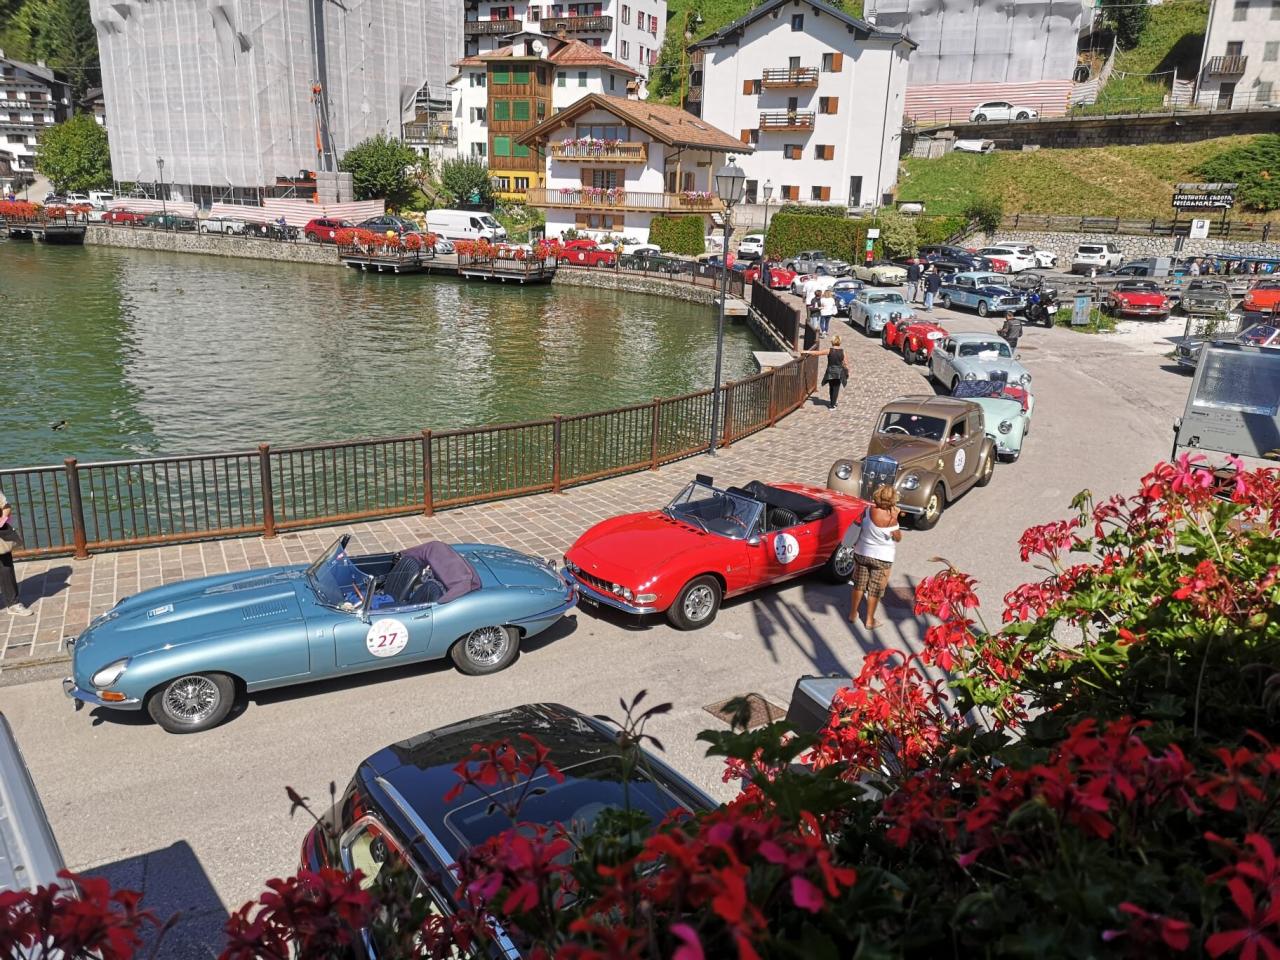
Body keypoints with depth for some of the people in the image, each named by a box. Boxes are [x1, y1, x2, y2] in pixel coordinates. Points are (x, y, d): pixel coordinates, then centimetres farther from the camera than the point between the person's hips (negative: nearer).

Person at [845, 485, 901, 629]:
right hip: (882, 558, -3)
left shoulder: (868, 510, -16)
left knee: (859, 585, 20)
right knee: (875, 590, 12)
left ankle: (853, 614, 32)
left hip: (861, 553, 3)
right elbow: (898, 538, -8)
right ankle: (869, 620, 23)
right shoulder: (891, 519, -24)